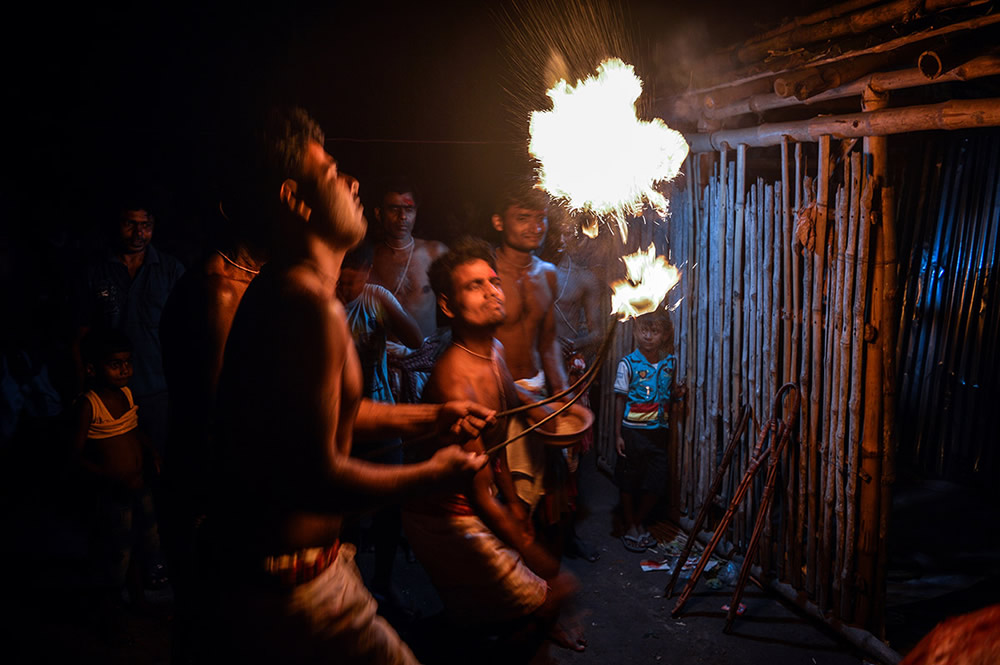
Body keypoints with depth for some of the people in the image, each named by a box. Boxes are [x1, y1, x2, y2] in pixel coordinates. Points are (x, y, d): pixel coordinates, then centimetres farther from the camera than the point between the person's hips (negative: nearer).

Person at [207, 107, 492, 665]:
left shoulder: (278, 290, 10)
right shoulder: (311, 304, -24)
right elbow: (320, 479, -28)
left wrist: (433, 417, 20)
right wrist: (433, 474, -13)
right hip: (292, 591, -10)